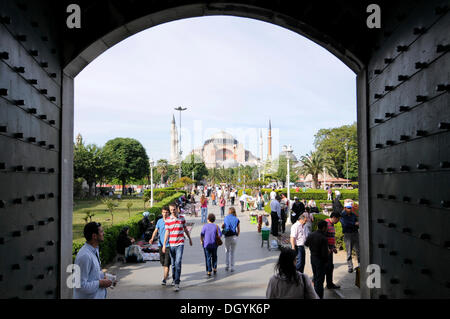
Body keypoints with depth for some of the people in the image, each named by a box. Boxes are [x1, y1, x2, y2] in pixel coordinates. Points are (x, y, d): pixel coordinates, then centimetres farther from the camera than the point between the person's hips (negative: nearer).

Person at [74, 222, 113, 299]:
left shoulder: (95, 250, 3)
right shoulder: (84, 256, -26)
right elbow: (81, 285, -25)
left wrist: (103, 276, 0)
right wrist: (100, 283, -18)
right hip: (87, 296, -8)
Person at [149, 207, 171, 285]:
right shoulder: (159, 221, 8)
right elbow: (156, 231, 6)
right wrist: (152, 238, -9)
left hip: (168, 244, -4)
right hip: (161, 244, 5)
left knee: (167, 263, -9)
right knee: (162, 261, 15)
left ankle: (164, 279, -8)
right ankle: (166, 274, 38)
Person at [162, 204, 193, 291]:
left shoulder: (182, 218, 3)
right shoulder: (168, 220, 1)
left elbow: (185, 229, 15)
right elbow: (167, 232, -2)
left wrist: (190, 239, 23)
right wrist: (164, 244, -9)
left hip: (180, 244, -1)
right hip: (171, 244, 1)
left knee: (178, 263, -12)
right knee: (173, 263, 11)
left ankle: (177, 283, -11)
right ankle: (174, 279, 31)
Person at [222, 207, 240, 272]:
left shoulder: (226, 218, 1)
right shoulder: (237, 220, 1)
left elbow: (222, 227, 11)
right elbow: (239, 230, 2)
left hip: (227, 237, 0)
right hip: (234, 237, 0)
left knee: (227, 251, 20)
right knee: (232, 252, 12)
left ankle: (227, 266, 12)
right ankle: (232, 267, 11)